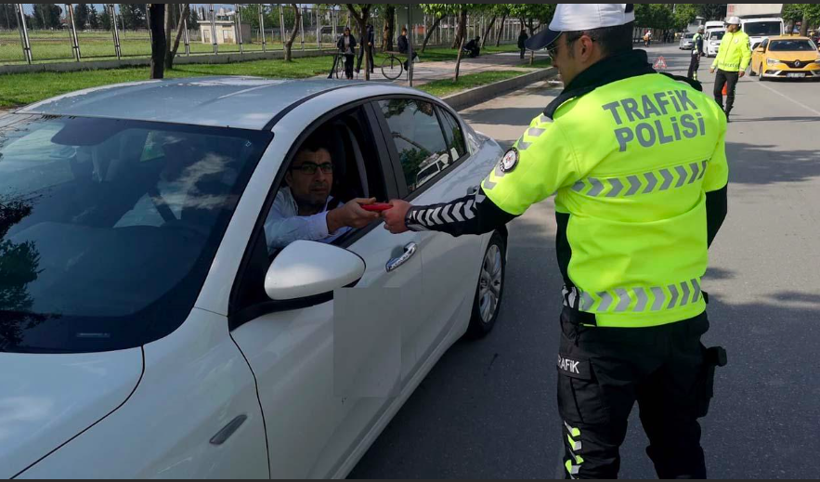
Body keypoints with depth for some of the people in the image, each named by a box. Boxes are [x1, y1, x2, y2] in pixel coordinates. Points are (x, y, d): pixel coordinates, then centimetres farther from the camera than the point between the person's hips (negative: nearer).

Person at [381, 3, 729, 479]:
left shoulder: (574, 121, -19)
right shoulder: (698, 105, 0)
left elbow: (486, 211, -13)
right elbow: (714, 206, 11)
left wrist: (411, 217, 3)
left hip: (608, 324, -6)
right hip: (686, 314, 6)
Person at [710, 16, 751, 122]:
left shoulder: (743, 37, -8)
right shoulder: (726, 35, 12)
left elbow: (747, 54, -11)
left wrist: (742, 68, -21)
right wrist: (714, 65, 17)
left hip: (733, 71, -6)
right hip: (721, 69, 6)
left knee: (730, 93, -1)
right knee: (717, 91, 5)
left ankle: (726, 114, 7)